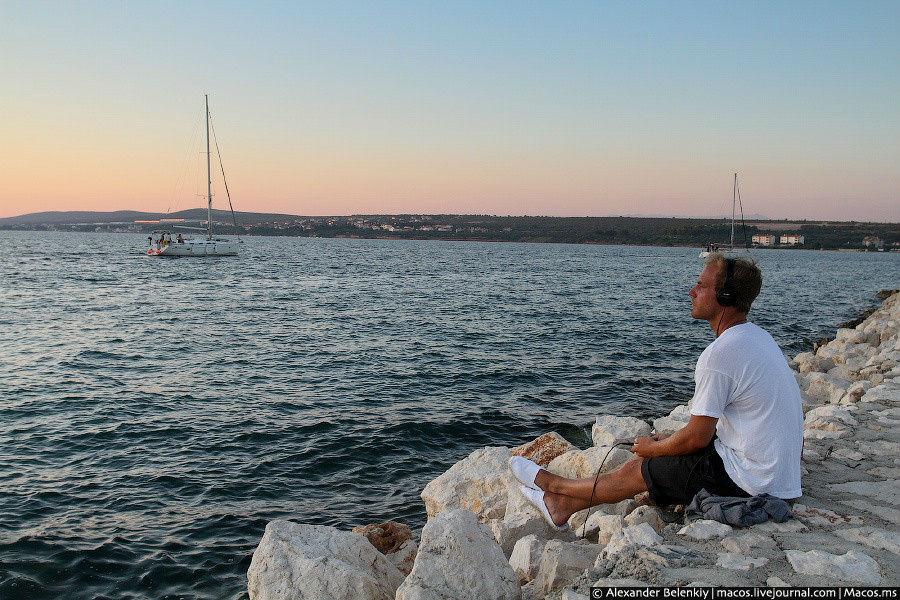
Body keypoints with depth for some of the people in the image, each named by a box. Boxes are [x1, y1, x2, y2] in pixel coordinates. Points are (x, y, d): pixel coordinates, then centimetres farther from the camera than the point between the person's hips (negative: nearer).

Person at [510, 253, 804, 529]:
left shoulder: (720, 354, -24)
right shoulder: (759, 336, 9)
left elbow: (697, 437, -20)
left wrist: (652, 448, -2)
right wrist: (664, 442, 14)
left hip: (747, 479, -9)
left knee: (639, 468, 2)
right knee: (664, 445, 14)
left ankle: (553, 484, 23)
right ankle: (566, 504, 23)